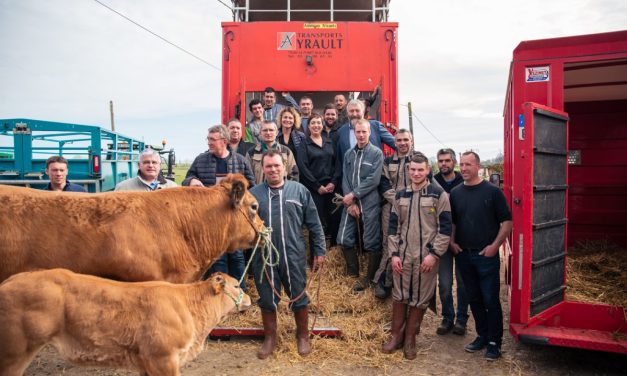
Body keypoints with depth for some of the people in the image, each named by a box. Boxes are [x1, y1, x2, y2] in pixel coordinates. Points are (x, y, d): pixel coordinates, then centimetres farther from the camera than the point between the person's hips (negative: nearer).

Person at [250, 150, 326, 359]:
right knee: (267, 300, 14)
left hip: (293, 256, -1)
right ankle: (270, 338, 34)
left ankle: (303, 336, 35)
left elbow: (314, 224, 3)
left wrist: (319, 250, 2)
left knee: (299, 297, 12)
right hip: (263, 258, 1)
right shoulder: (254, 194, 1)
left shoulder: (299, 190, -1)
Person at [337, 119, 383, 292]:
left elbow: (373, 180, -12)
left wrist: (353, 195, -13)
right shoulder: (349, 154, 10)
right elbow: (345, 179, 5)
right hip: (351, 203, 5)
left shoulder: (377, 153, -3)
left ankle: (369, 278, 19)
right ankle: (353, 272, 26)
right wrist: (350, 202, -7)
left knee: (371, 242, 1)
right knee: (344, 239, 6)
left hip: (370, 204, -4)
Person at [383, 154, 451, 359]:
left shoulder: (439, 195, -4)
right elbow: (393, 226, 10)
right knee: (399, 296, 9)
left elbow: (445, 228, -6)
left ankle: (410, 338, 22)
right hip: (403, 256, 3)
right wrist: (394, 254, 2)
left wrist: (434, 254, -12)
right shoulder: (400, 196, 8)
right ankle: (396, 335, 25)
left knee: (420, 299, 6)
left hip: (427, 257, -3)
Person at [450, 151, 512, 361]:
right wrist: (451, 242, 4)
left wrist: (495, 245, -11)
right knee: (474, 298, 13)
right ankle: (482, 336, 27)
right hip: (464, 255, 4)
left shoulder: (492, 191, -6)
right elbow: (451, 221, 16)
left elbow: (507, 221, -5)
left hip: (487, 255, -4)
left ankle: (494, 342, 13)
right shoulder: (455, 193, 6)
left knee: (491, 299, 0)